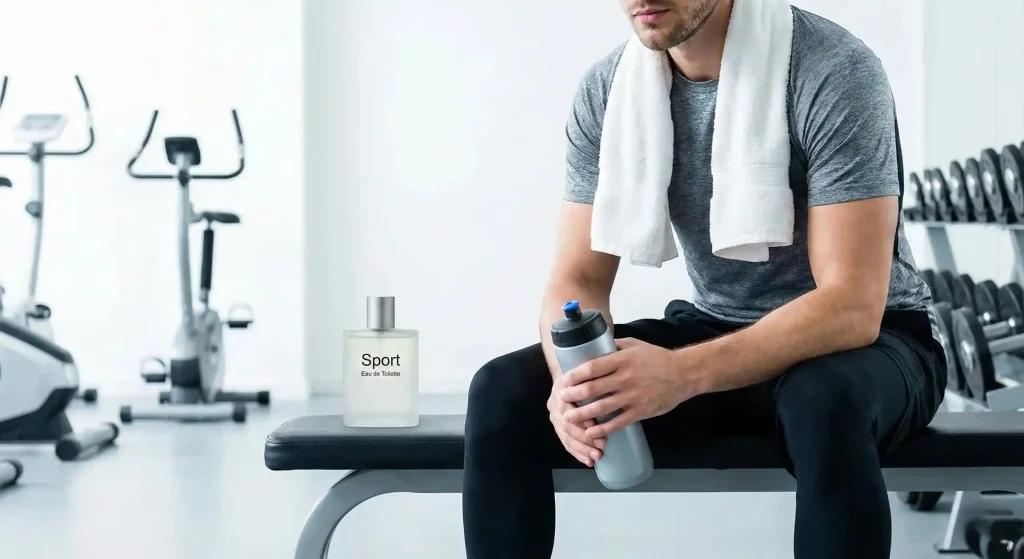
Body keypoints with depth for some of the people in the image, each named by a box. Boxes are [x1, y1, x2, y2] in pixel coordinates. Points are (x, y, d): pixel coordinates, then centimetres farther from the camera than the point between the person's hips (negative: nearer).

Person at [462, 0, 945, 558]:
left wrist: (682, 374, -41)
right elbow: (577, 280, -6)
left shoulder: (834, 70, -22)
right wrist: (575, 379, -30)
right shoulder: (606, 90, -6)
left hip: (868, 339, -4)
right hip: (716, 331, 4)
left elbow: (852, 307, -28)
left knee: (825, 402, -40)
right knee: (502, 394, -17)